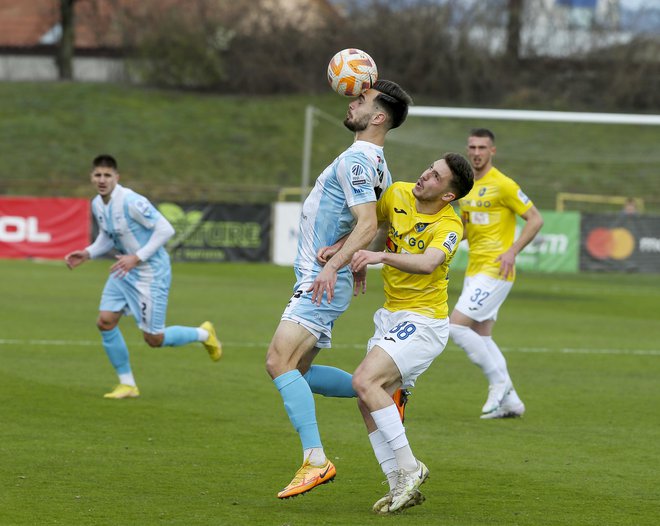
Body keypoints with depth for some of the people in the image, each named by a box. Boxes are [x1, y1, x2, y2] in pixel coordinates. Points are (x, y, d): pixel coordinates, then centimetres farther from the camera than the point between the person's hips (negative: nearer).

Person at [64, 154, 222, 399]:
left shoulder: (131, 202, -25)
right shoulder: (97, 205, 1)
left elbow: (165, 229, -23)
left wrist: (137, 258, -26)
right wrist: (87, 253, 1)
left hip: (151, 272, -8)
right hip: (124, 271, 8)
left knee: (153, 339, -2)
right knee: (105, 322, -4)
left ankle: (204, 334, 25)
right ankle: (127, 384, 9)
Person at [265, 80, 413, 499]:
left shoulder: (356, 161, -15)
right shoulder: (376, 164, 15)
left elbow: (369, 224, -26)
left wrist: (334, 265, -35)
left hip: (321, 283, -10)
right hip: (320, 283, 10)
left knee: (280, 363, -20)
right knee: (299, 373, 14)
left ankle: (316, 460, -26)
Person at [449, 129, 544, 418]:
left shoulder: (502, 185, -12)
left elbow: (535, 218, -12)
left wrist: (512, 251, -20)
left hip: (495, 271, -9)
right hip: (474, 270, 9)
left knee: (456, 326, -15)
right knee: (481, 336, 9)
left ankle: (499, 381, -4)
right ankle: (510, 402, 16)